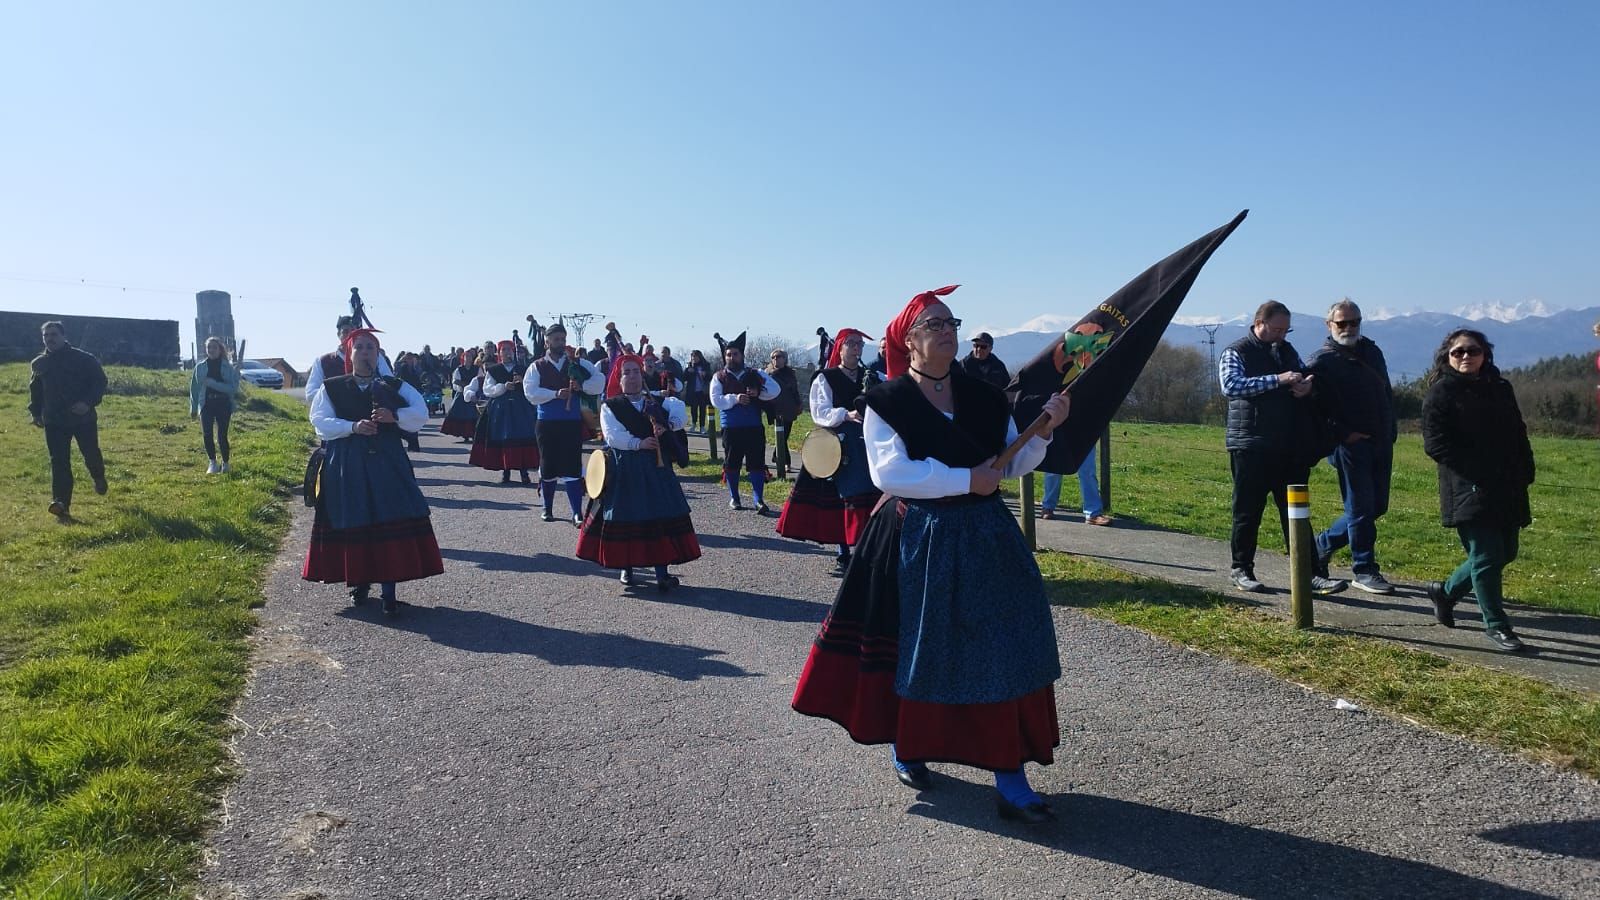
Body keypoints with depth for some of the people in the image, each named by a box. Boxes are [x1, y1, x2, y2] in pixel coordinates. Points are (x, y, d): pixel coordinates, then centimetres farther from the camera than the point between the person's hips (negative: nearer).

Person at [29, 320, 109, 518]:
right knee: (59, 463, -6)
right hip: (54, 422, 2)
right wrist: (35, 412, 11)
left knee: (91, 455, 8)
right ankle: (61, 503, -12)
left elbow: (100, 381, -4)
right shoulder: (38, 364, 9)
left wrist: (88, 402, -18)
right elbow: (35, 391, 20)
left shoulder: (84, 359, -4)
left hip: (84, 418, -2)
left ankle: (99, 478, 42)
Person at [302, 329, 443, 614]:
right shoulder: (331, 387, 7)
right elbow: (320, 421, -4)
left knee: (391, 523, -6)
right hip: (346, 465, 0)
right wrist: (353, 427, -18)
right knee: (353, 523, 4)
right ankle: (360, 581, 22)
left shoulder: (395, 387, 9)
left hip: (387, 463, 0)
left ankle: (388, 589, -2)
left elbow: (420, 414, -1)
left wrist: (394, 416, -18)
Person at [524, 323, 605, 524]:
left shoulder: (578, 363, 6)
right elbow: (531, 393, -9)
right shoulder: (537, 366, 4)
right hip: (547, 423, 0)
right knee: (548, 467, 11)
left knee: (572, 467, -4)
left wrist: (582, 386, -18)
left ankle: (577, 513, -2)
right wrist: (555, 394, -20)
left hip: (573, 422, 0)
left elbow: (599, 381, -1)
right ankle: (548, 509, 28)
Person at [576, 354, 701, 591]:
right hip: (624, 470, -2)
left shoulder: (657, 403, 12)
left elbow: (680, 413, -2)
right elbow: (613, 436, -11)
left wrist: (667, 425, -19)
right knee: (625, 517, 0)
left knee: (660, 516, -4)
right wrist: (638, 443, -21)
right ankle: (626, 568, 16)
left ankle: (661, 573, -3)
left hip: (656, 467, 2)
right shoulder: (610, 407, 4)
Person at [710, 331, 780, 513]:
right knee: (731, 464, 7)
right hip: (731, 428, 0)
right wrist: (735, 398, -21)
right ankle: (734, 498, 22)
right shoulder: (719, 378, 6)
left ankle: (759, 500, 0)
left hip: (754, 428, 0)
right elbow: (716, 400, -6)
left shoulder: (756, 375, 9)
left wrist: (759, 393, -15)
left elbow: (775, 390, 3)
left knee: (757, 464, -3)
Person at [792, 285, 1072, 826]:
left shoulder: (983, 396, 8)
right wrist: (966, 479, -20)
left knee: (1005, 654, 0)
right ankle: (904, 749, 35)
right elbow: (888, 472, -18)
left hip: (988, 538, 4)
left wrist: (1044, 429, -11)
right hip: (919, 542, -4)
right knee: (917, 651, 10)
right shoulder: (887, 402, -5)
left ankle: (1009, 779, 8)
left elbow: (1014, 463, 8)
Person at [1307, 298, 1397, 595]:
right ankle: (1364, 570, 7)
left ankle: (1323, 544, 26)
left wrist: (1391, 430, 12)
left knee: (1376, 506, 11)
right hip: (1350, 446, -7)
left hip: (1380, 444, 7)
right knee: (1360, 508, -3)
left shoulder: (1372, 352, 16)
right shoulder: (1321, 361, -6)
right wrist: (1344, 435, -16)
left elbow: (1387, 393, 21)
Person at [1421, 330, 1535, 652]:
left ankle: (1446, 591, 30)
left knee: (1504, 553, 11)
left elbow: (1518, 435, 18)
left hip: (1507, 490, 7)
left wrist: (1524, 472, 3)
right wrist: (1480, 471, -17)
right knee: (1487, 556, -6)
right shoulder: (1441, 394, -5)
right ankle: (1496, 624, 7)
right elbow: (1435, 444, -13)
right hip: (1469, 490, -7)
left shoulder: (1501, 389, 14)